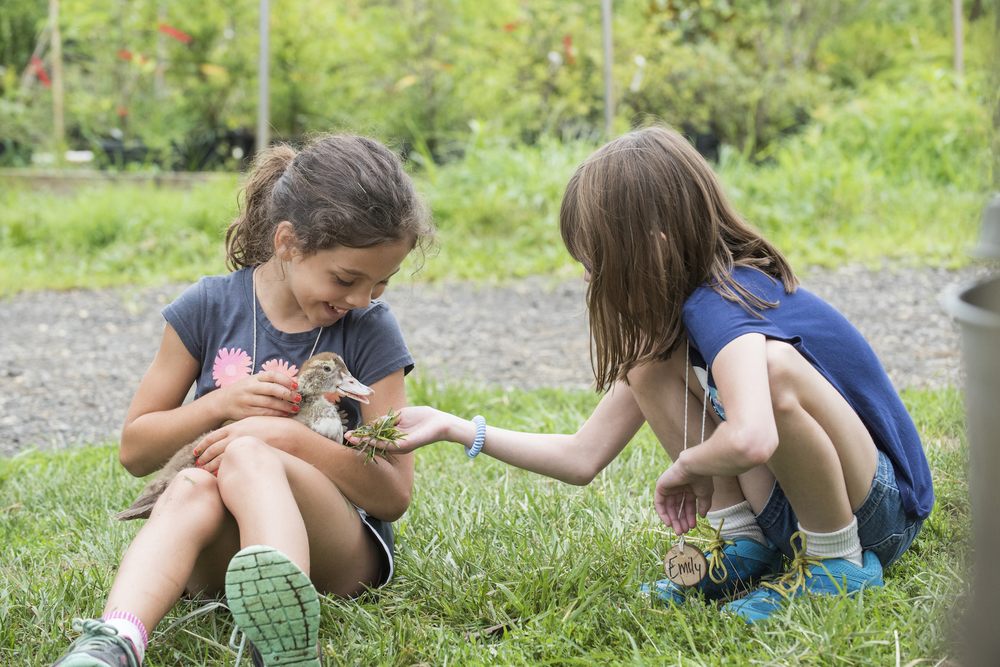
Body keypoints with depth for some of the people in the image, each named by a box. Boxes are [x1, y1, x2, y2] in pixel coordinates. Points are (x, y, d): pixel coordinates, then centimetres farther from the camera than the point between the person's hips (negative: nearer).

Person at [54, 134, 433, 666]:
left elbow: (394, 495, -5)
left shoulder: (370, 330, -1)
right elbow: (135, 452, 8)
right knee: (192, 487, -33)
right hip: (217, 554, 2)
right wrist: (219, 405, -11)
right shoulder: (210, 307, 3)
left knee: (247, 455, -33)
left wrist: (290, 437, -19)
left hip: (343, 554, -2)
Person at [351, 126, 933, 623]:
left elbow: (749, 440, -44)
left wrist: (687, 466, -21)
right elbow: (583, 457, 5)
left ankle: (840, 561, -11)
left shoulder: (720, 305, -24)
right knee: (652, 368, -2)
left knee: (774, 366, -33)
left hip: (884, 507, -8)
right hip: (788, 508, 8)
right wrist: (454, 428, 1)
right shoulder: (671, 319, 4)